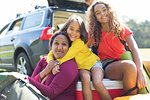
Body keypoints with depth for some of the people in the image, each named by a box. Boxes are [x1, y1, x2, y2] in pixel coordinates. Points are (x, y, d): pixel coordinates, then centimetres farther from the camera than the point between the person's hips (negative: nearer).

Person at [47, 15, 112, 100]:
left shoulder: (79, 42, -25)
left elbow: (65, 57, -29)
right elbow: (51, 54, -10)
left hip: (93, 62, -3)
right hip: (82, 67, 3)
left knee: (97, 83, -30)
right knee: (85, 78, -32)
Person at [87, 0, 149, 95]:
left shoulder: (121, 28, 3)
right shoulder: (94, 33, 4)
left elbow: (134, 48, -11)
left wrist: (140, 71, -27)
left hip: (124, 61, 3)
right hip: (107, 65, -3)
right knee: (130, 66, -34)